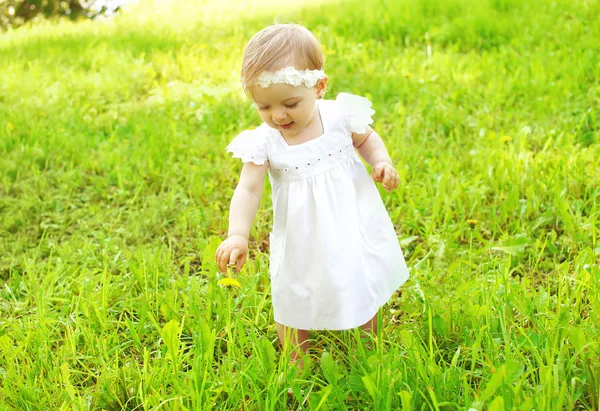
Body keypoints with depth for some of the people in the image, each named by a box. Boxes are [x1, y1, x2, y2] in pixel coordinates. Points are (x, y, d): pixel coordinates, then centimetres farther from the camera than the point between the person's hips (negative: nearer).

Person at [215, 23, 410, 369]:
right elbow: (249, 189, -23)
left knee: (366, 289, 22)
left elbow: (366, 139, 6)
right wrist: (238, 235, -38)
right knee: (294, 305, 10)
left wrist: (381, 161, -14)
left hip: (353, 226, 2)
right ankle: (297, 365, 36)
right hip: (303, 241, -1)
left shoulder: (340, 116, -15)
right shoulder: (263, 142, -19)